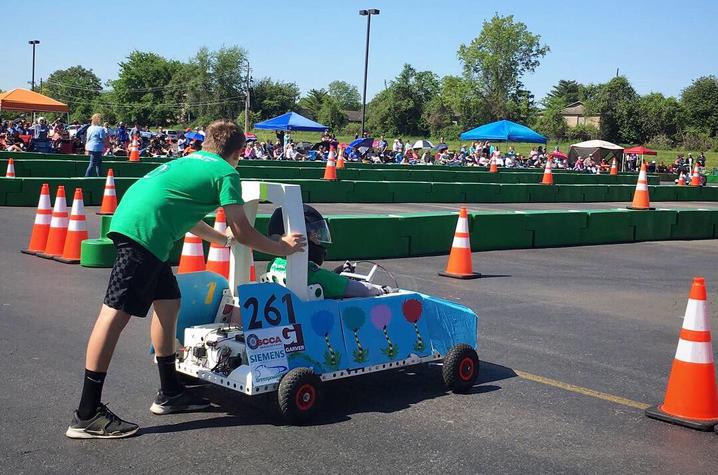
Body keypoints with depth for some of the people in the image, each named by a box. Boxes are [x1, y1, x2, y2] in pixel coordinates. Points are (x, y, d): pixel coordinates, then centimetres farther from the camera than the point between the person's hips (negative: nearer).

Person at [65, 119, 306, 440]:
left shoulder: (191, 160, 29)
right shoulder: (226, 173, 5)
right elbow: (243, 233, 6)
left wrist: (222, 239, 57)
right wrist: (282, 247, 21)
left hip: (128, 219, 10)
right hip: (144, 231, -10)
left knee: (168, 303, 17)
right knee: (116, 313, -11)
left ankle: (170, 393, 26)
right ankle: (87, 416, -10)